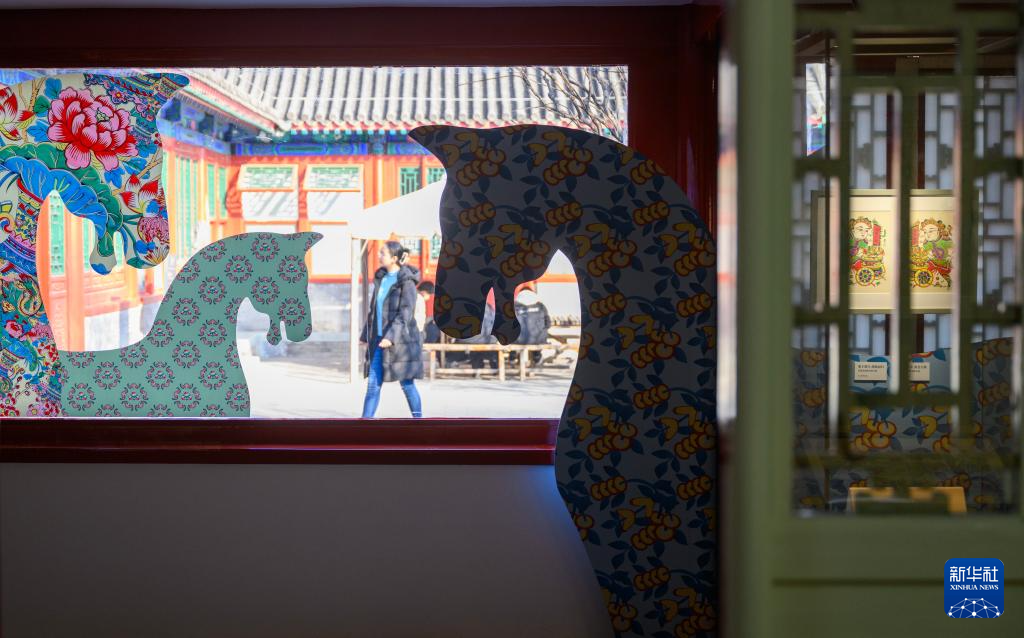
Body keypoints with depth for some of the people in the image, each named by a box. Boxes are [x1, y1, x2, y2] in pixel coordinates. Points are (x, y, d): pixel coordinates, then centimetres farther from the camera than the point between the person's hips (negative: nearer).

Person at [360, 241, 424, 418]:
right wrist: (366, 335, 17)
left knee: (407, 384, 0)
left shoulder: (406, 281, -10)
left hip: (401, 340, -7)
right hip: (379, 340, 7)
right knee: (373, 383, 2)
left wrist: (391, 336, -25)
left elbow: (406, 312, -17)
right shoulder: (381, 277, 12)